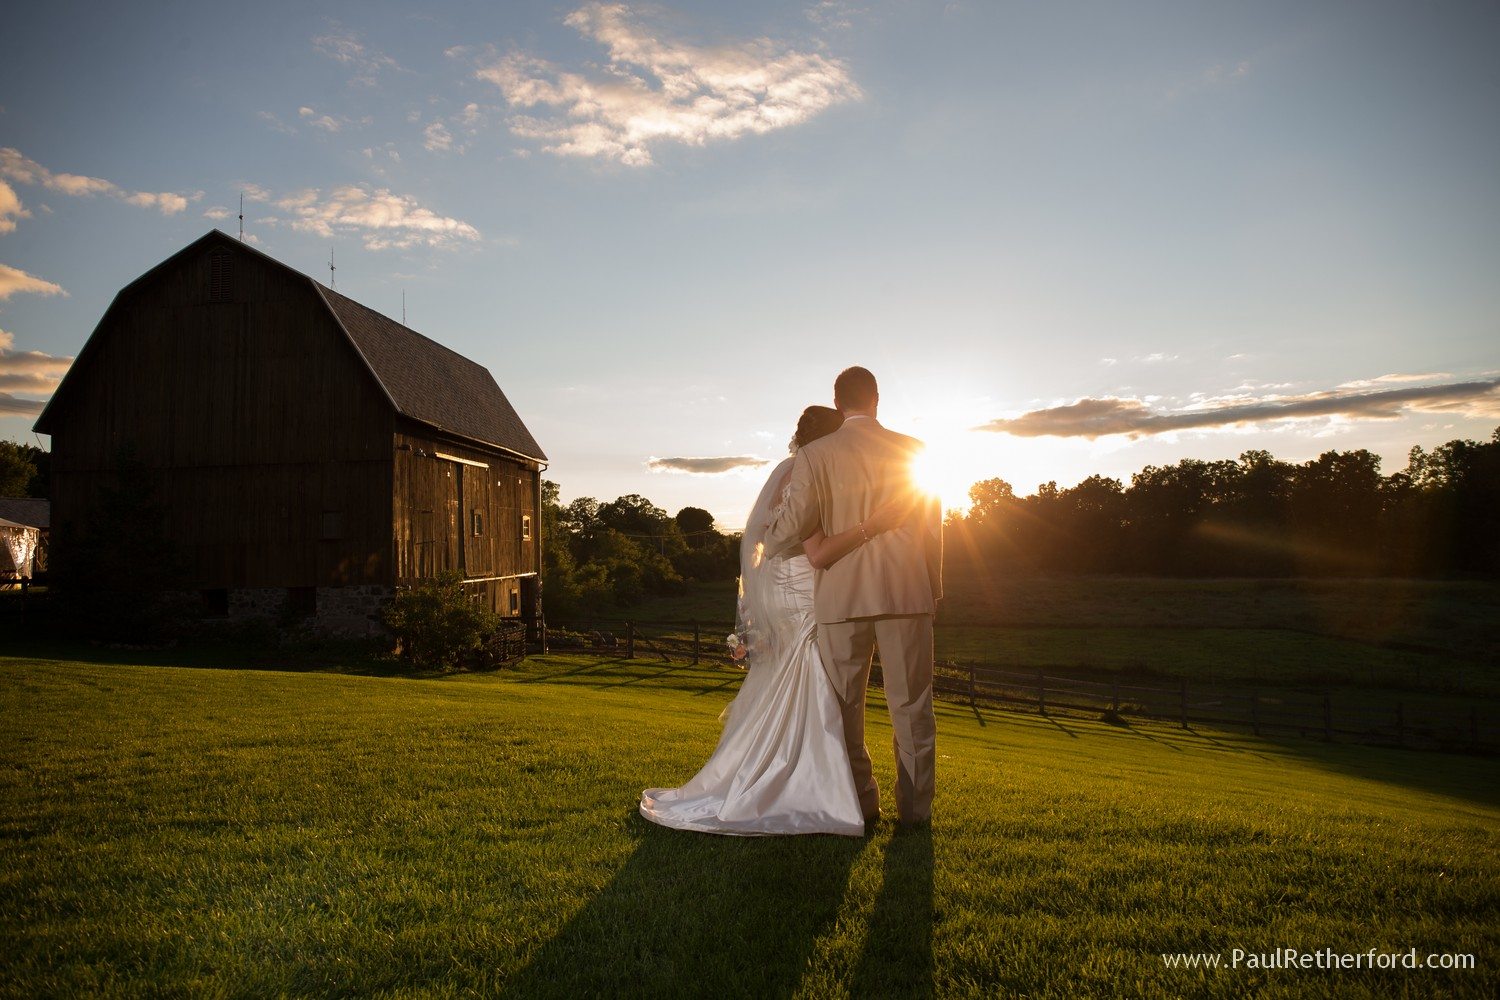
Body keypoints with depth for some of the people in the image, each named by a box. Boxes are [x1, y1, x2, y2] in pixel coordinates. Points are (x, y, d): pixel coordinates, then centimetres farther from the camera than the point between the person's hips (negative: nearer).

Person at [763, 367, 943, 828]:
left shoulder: (815, 455, -3)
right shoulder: (912, 451, 3)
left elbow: (794, 524, -8)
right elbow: (931, 527, 7)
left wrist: (766, 541, 14)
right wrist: (933, 589, 17)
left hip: (842, 596, -1)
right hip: (907, 593, 1)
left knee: (846, 705, 12)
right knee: (911, 704, 9)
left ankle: (861, 803, 19)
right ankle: (914, 807, 15)